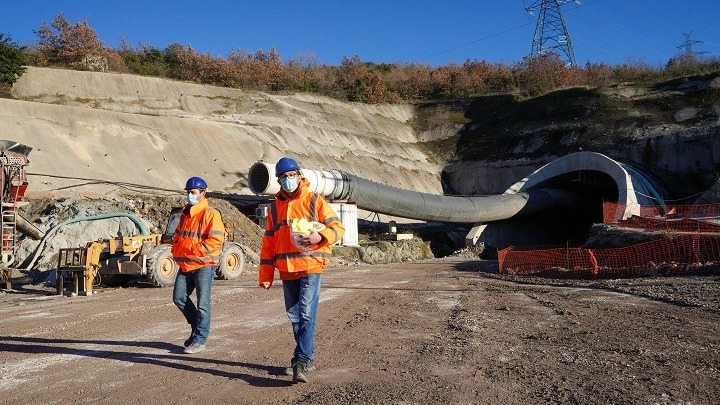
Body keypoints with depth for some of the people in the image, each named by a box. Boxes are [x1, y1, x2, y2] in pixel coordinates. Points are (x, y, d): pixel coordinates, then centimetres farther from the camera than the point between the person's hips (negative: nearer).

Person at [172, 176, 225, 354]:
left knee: (202, 302, -4)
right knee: (179, 297, 9)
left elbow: (216, 239, -18)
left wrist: (192, 251, -19)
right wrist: (177, 252, 7)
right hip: (185, 265, 8)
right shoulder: (185, 214, 16)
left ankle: (199, 339, 3)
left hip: (204, 265, -8)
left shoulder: (211, 214, -9)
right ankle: (197, 326, 27)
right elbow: (177, 236, 26)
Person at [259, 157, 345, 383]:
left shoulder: (314, 201, 1)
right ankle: (305, 360, 24)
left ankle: (301, 362, -9)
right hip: (286, 271, 5)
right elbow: (268, 242, 14)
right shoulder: (274, 207, 13)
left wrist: (320, 236, -22)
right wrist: (265, 275, 10)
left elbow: (337, 227, -1)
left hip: (310, 267, -5)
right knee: (294, 317, 11)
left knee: (306, 315, -12)